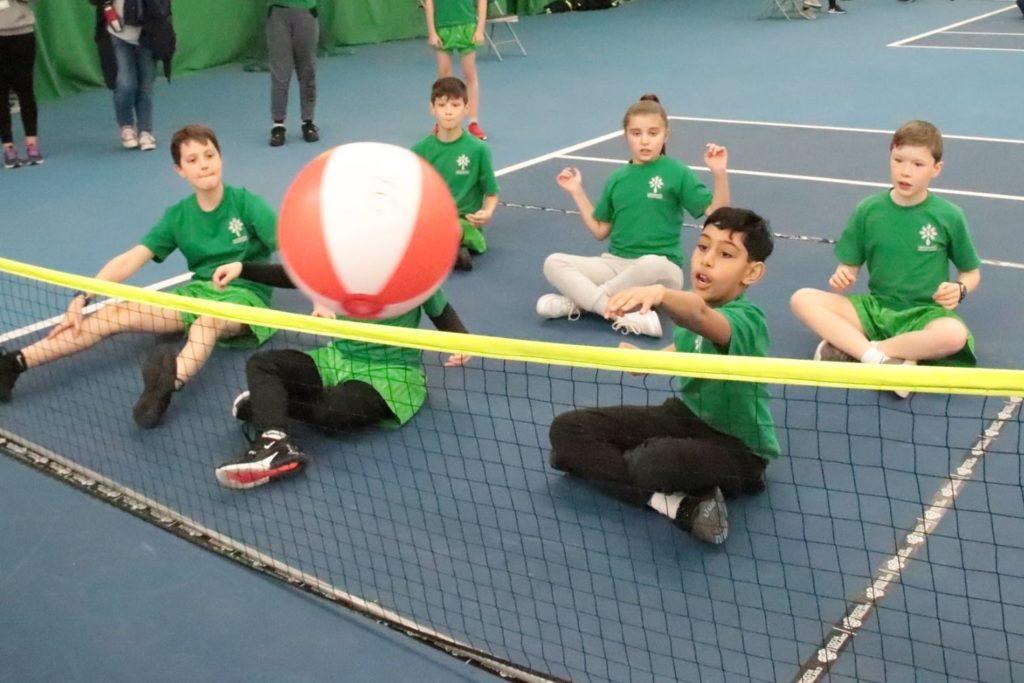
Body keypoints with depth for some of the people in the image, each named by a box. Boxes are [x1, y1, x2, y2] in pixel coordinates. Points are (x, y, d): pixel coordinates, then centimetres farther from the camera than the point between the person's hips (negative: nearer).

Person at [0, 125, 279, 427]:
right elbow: (130, 260, -1)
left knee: (208, 320, -40)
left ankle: (173, 381, -71)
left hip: (245, 296, -5)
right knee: (116, 313, -13)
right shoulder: (177, 217, 5)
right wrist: (82, 297, -13)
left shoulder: (246, 203, -7)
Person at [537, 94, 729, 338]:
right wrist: (577, 192, 13)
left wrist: (719, 173, -22)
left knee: (651, 265, -41)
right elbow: (600, 230, 16)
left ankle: (578, 302, -22)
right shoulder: (617, 179, 11)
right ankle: (626, 316, -31)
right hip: (615, 263, 5)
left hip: (660, 265, -4)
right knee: (553, 263, -17)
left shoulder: (677, 172, -1)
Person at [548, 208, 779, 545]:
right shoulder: (690, 303, -3)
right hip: (685, 415, 9)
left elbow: (701, 316, -51)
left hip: (736, 447, -9)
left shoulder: (746, 319, -26)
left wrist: (660, 294, -70)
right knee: (566, 430, -6)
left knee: (656, 462, -43)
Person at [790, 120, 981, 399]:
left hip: (924, 313, -2)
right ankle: (883, 358, -32)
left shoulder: (949, 216, -3)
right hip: (875, 307, 2)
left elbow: (971, 272, 8)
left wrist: (959, 290, -14)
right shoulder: (867, 210, 1)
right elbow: (850, 264, 6)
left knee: (954, 334, -38)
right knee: (802, 299, -20)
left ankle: (850, 348, -22)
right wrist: (842, 276, -17)